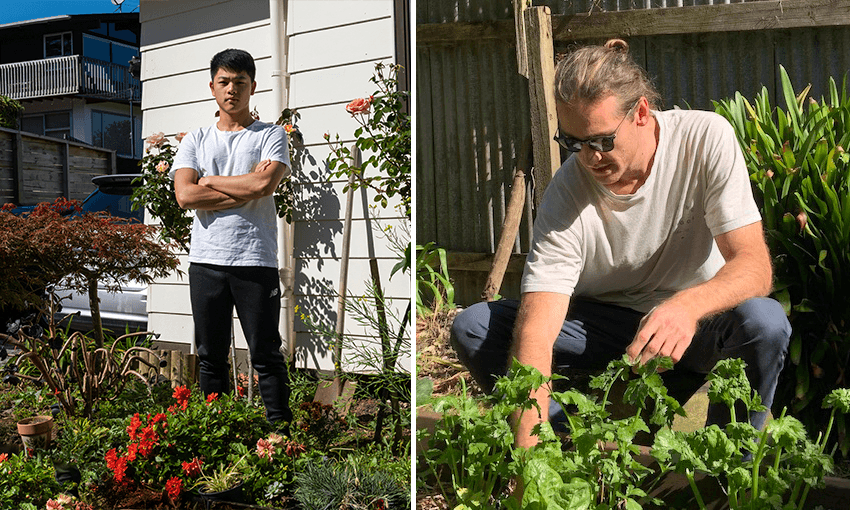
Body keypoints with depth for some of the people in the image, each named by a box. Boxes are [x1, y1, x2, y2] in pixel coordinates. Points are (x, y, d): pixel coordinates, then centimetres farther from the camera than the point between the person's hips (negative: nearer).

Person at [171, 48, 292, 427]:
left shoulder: (271, 136, 6)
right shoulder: (195, 140, 14)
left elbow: (264, 184, -13)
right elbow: (185, 195, -2)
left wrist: (210, 181, -2)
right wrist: (245, 189, -8)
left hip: (256, 259, -3)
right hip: (205, 260, 3)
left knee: (266, 353, 1)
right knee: (210, 356, 12)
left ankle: (281, 427, 9)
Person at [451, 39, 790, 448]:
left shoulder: (707, 138, -19)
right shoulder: (567, 192, -21)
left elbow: (755, 266, -23)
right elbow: (536, 331, -29)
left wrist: (689, 305, -45)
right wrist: (527, 451, -40)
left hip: (696, 322, 0)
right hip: (604, 322, 1)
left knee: (764, 322, -34)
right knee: (471, 328, -18)